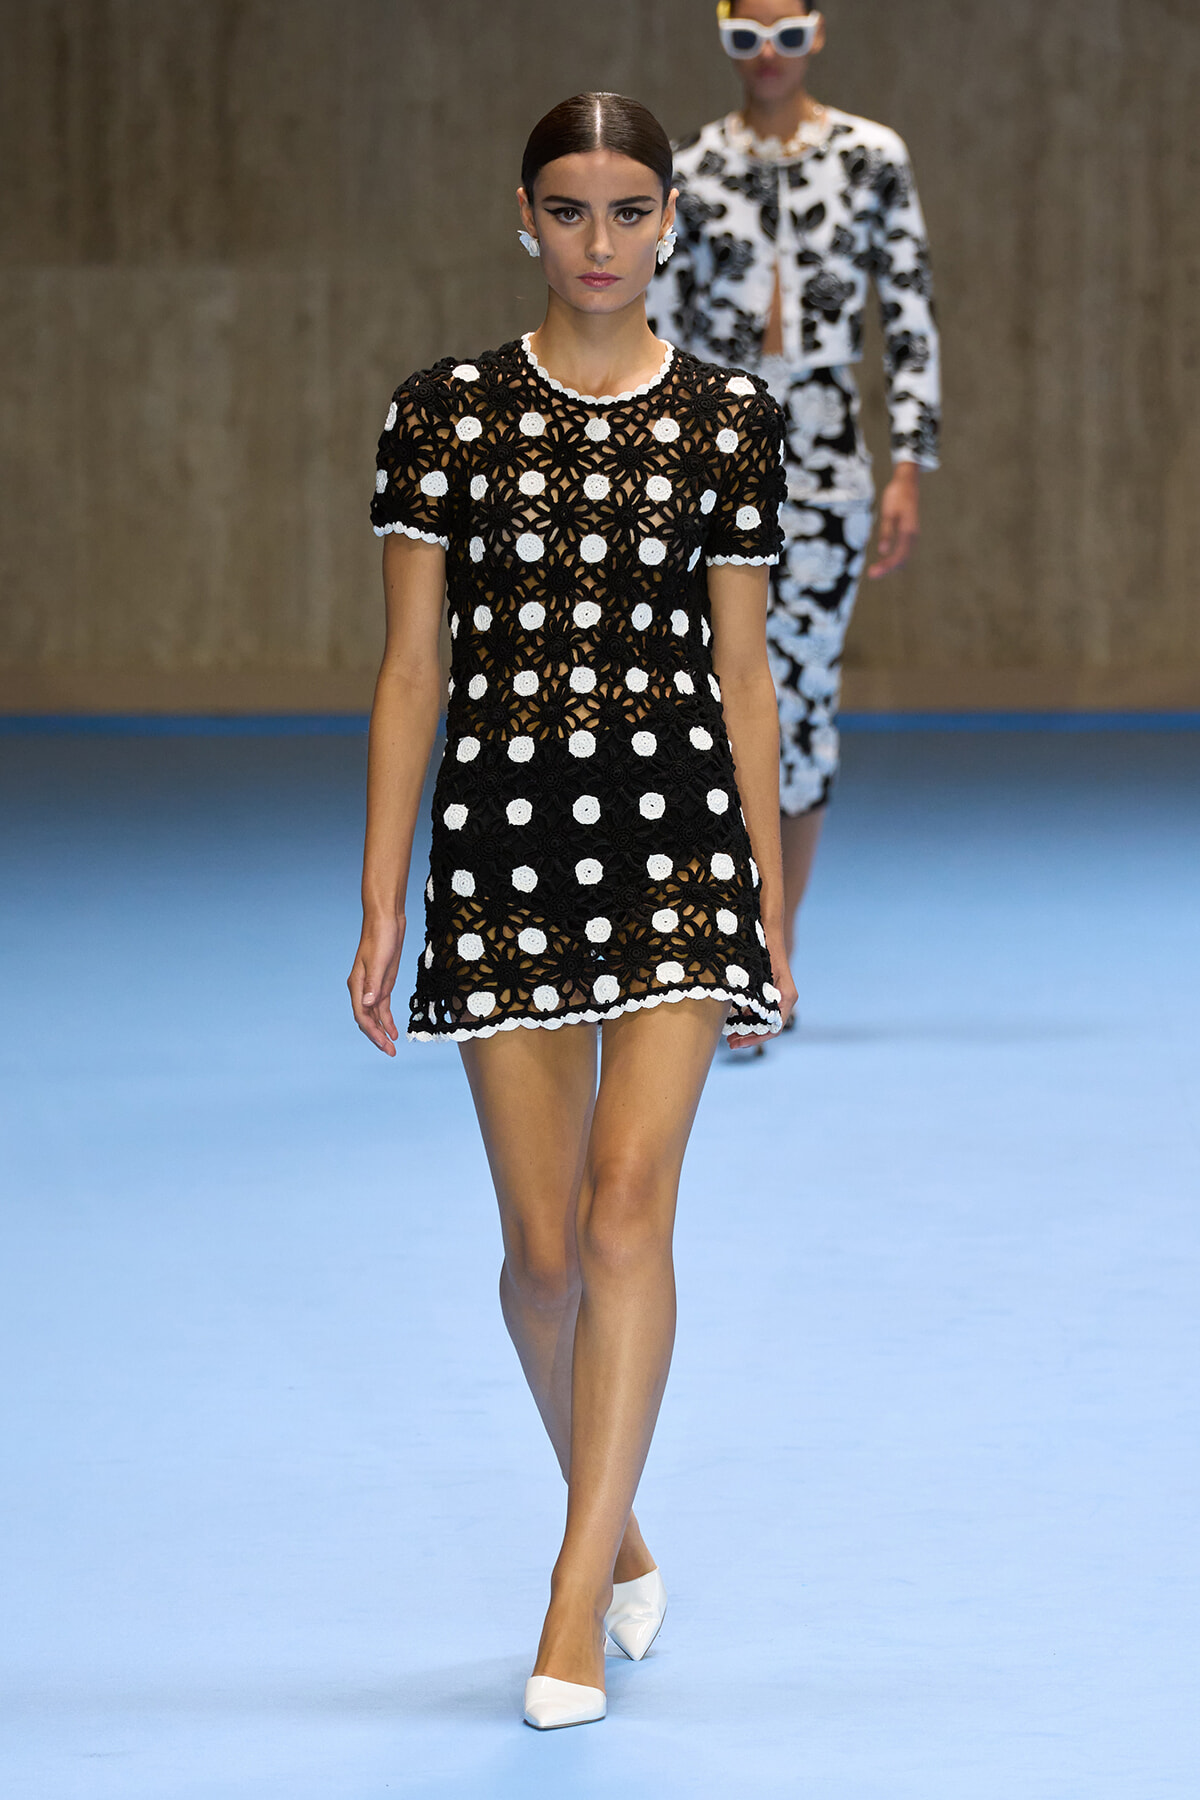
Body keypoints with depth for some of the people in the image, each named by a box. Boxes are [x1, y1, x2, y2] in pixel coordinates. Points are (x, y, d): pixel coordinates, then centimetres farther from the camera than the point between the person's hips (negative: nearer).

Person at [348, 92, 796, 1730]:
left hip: (677, 832, -1)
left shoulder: (728, 422, 4)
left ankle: (575, 1608, -14)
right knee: (544, 1244, 4)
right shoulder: (444, 413, 3)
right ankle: (619, 1531, 29)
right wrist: (381, 906, 1)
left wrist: (773, 904, 7)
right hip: (503, 839, 1)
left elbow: (744, 673, 7)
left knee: (629, 1209, -15)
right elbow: (411, 670, 4)